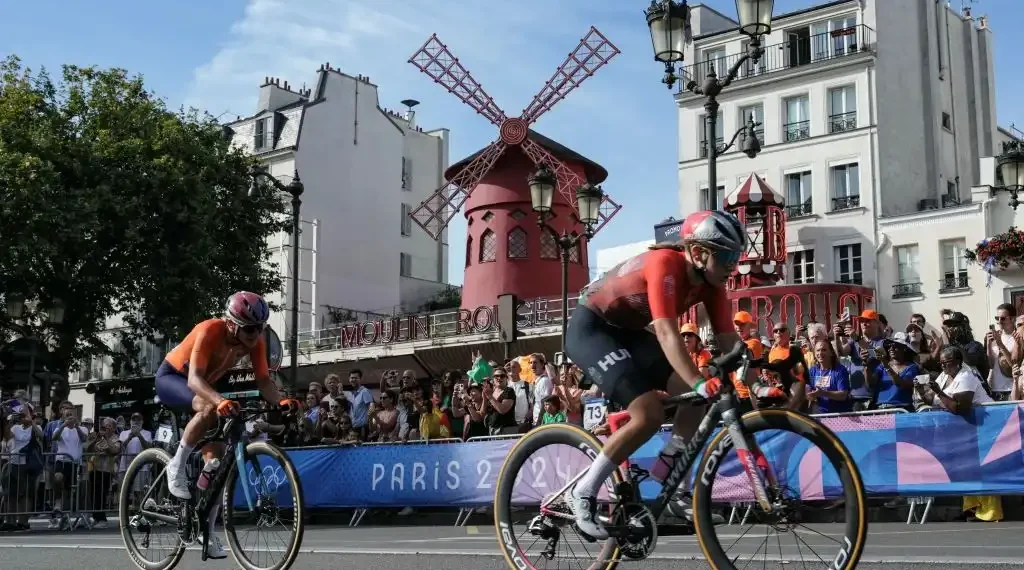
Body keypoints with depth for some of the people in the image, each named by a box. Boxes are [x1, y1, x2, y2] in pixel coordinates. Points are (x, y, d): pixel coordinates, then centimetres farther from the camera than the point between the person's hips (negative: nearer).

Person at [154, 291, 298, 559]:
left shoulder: (255, 341, -19)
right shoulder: (210, 331, -36)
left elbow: (263, 380, -20)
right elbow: (194, 379, -45)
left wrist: (281, 401, -41)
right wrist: (221, 401, -62)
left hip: (202, 385, 6)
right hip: (171, 377, -6)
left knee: (215, 456, -3)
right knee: (210, 408, -38)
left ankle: (206, 530, 5)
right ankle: (176, 467, -20)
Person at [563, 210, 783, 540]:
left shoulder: (710, 281, -5)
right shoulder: (665, 264, -28)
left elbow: (729, 340, -6)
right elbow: (666, 333, -38)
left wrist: (755, 386, -18)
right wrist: (699, 383, -47)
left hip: (627, 331, 9)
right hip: (590, 328, -8)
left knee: (699, 397, -6)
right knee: (649, 414, -23)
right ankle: (584, 493, -11)